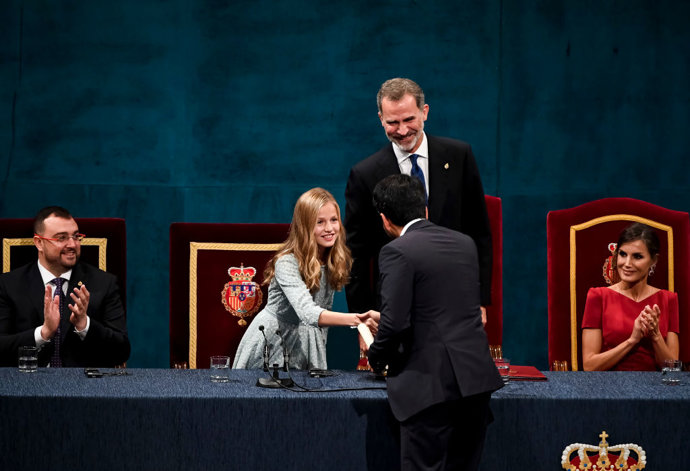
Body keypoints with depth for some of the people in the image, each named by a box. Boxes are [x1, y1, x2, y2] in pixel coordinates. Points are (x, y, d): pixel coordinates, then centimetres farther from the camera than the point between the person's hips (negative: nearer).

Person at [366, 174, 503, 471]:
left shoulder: (397, 252, -8)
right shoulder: (465, 243, 13)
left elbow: (395, 322, -15)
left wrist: (376, 359, 6)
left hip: (431, 384, -6)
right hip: (476, 378, 6)